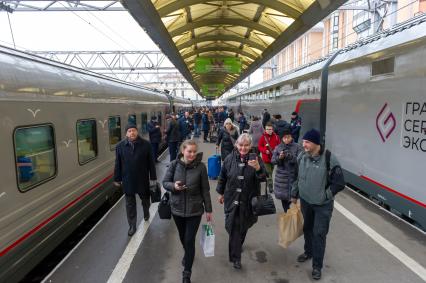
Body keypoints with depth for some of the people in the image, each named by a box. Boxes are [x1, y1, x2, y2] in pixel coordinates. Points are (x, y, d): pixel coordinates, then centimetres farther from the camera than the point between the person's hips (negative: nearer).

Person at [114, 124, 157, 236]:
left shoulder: (146, 144, -9)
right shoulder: (120, 146, -6)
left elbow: (151, 162, -5)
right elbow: (118, 164, 0)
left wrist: (153, 177, -3)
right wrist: (117, 179, 3)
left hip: (142, 179, 0)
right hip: (127, 180, 1)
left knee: (145, 199, 21)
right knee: (130, 204, 10)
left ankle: (146, 212, 53)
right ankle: (132, 226, 24)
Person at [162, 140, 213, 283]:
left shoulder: (200, 166, -12)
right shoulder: (175, 164, -9)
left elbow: (205, 190, -5)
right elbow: (165, 182, 0)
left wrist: (208, 209, -1)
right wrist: (174, 186, -23)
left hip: (194, 210, -3)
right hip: (177, 208, 3)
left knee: (190, 240, 0)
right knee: (182, 237, 22)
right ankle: (188, 254, 54)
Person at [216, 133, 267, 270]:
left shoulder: (255, 159, -10)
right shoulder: (230, 159, -7)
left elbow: (263, 178, -16)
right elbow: (222, 177, 5)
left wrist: (258, 168, -36)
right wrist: (221, 193, 11)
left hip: (248, 200, 1)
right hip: (232, 199, 0)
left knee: (244, 225, 20)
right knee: (234, 226, 0)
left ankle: (238, 245, 49)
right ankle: (235, 257, 14)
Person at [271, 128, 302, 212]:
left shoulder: (297, 147, -3)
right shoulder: (278, 147, 4)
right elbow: (273, 161, 0)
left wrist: (291, 156, -28)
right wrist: (279, 157, -20)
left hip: (293, 176, -2)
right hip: (281, 176, 3)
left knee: (292, 197, -6)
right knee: (283, 196, 10)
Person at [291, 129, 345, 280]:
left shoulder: (329, 159, -23)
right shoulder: (301, 156, -7)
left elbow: (339, 183, -16)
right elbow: (296, 177, 7)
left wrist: (324, 195, -14)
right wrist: (294, 194, 12)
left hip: (323, 205, -4)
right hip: (305, 201, 5)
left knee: (319, 234, 3)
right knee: (307, 228, 21)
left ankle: (317, 266, 20)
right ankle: (308, 252, 46)